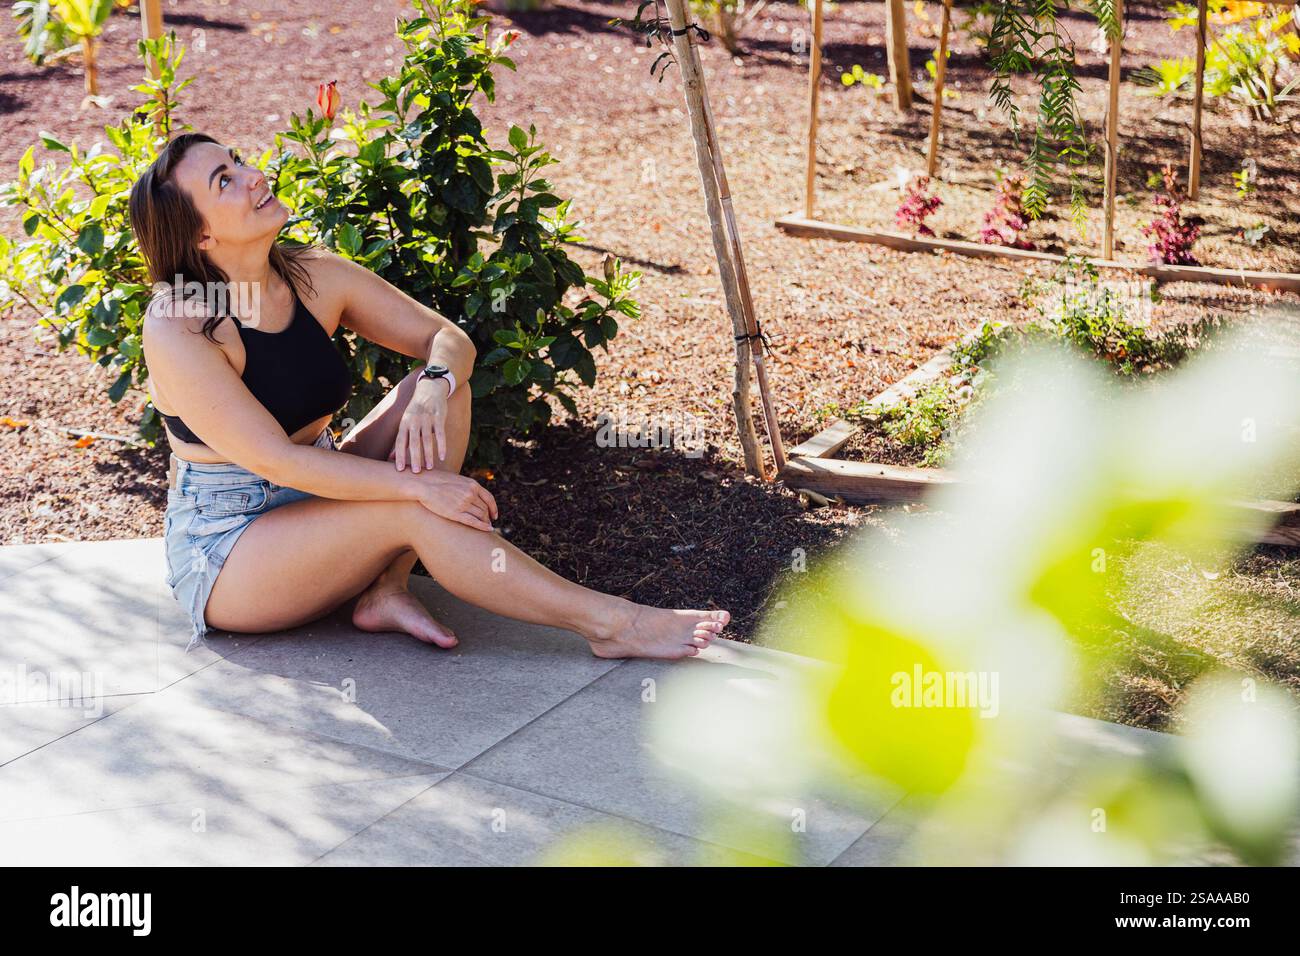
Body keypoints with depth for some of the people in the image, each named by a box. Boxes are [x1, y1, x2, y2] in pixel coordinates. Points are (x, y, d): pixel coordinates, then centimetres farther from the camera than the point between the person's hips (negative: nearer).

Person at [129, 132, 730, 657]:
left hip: (314, 498, 7)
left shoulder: (314, 278, -3)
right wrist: (420, 486, -30)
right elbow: (275, 461, -26)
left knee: (441, 383, -10)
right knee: (413, 510, -28)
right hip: (223, 549, -7)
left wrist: (435, 385, -24)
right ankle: (609, 624, -22)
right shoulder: (177, 328, -21)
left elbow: (449, 338, 0)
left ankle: (384, 592, -19)